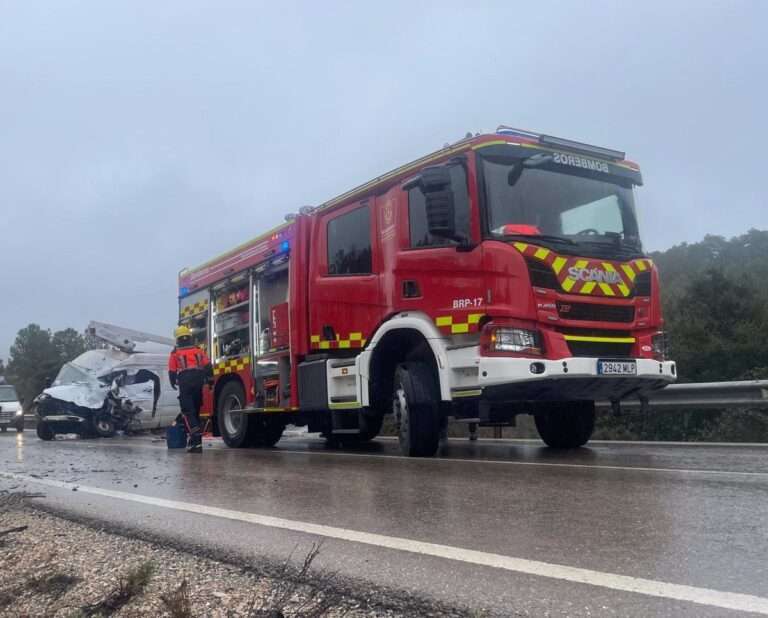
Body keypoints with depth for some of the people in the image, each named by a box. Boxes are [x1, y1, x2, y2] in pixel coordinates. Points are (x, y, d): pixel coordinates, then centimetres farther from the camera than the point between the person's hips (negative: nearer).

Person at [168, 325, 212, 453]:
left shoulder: (175, 352, 6)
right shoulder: (198, 350, 13)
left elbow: (172, 370, 8)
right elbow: (207, 365, 6)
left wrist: (173, 382, 24)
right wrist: (210, 379, 12)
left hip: (185, 382, -4)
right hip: (198, 381, 4)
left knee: (188, 411, -5)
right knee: (196, 410, 13)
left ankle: (196, 440, -22)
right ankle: (196, 437, 15)